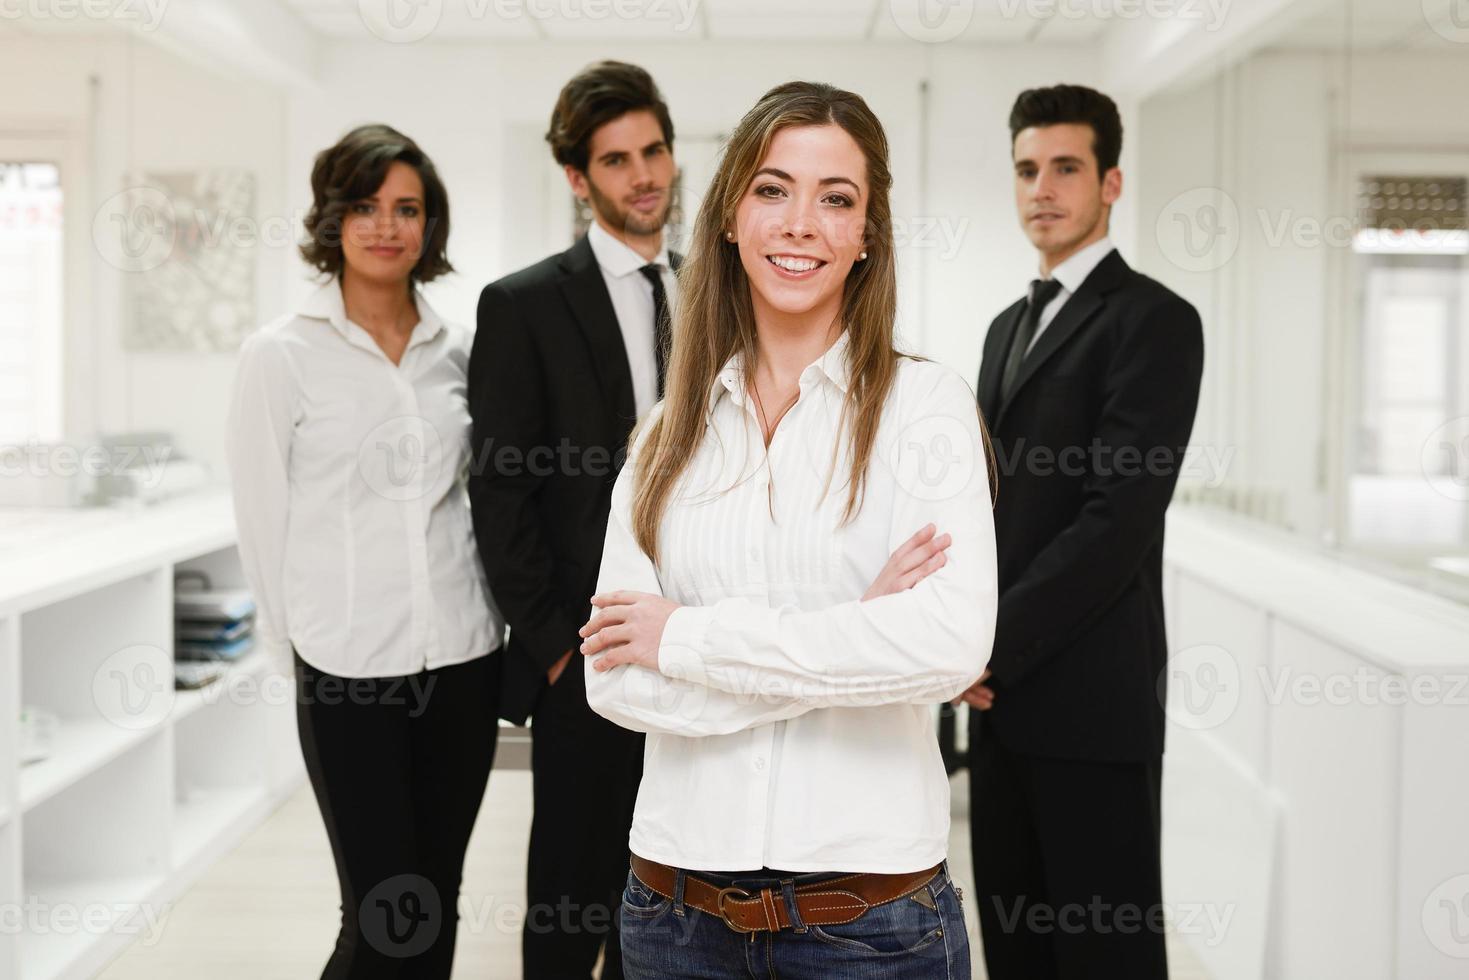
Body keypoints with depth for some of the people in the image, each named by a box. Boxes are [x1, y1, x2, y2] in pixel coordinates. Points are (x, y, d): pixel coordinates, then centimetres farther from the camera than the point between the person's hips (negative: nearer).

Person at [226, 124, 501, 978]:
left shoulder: (458, 348, 7)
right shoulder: (281, 355, -5)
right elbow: (262, 515, -1)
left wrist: (490, 610, 11)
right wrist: (296, 640, 3)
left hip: (463, 657, 4)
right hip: (349, 668, -4)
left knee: (438, 905, 11)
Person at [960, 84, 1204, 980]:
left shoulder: (1153, 319, -9)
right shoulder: (1010, 325, 17)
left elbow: (1120, 519, -18)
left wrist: (993, 644, -16)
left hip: (1090, 694, -8)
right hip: (1004, 689, 8)